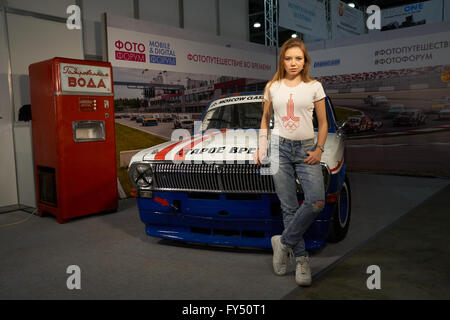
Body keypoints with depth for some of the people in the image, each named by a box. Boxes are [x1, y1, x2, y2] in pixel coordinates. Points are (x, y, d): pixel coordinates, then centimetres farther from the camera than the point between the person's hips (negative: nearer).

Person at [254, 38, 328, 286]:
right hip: (279, 147, 1)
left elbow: (323, 123, 8)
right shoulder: (272, 87, 9)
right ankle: (301, 259, 11)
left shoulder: (314, 86, 5)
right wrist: (262, 146, 5)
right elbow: (265, 119, 16)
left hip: (306, 148, 0)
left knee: (316, 201, -17)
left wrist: (319, 149, -4)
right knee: (289, 206, 0)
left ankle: (284, 242, 2)